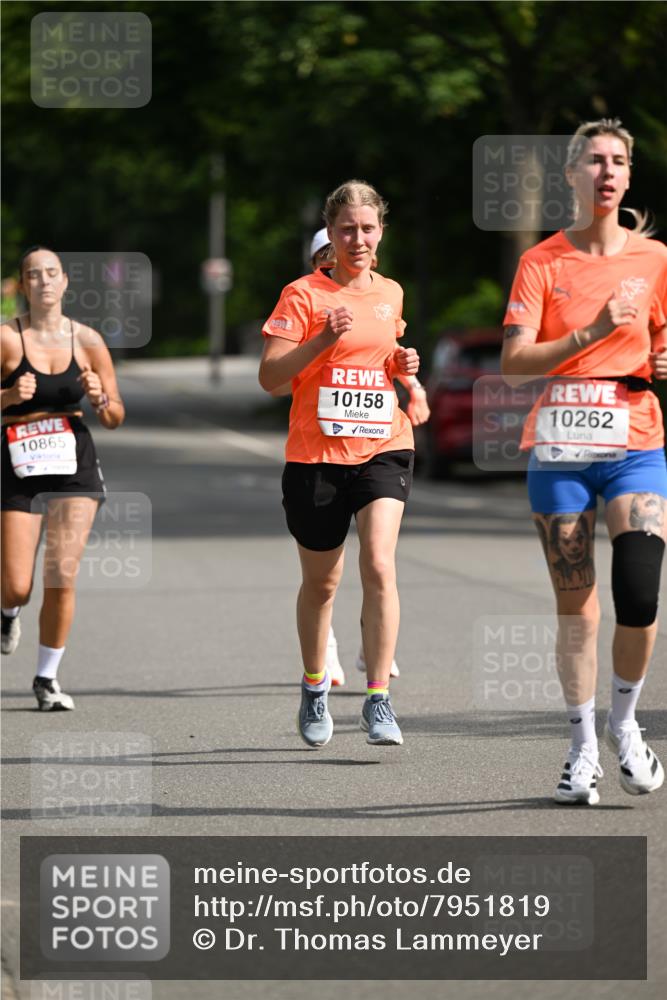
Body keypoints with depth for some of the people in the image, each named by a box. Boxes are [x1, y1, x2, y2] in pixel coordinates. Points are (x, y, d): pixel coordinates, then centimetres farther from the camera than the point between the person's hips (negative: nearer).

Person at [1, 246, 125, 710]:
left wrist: (100, 398, -11)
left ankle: (47, 678, 9)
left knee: (62, 580, -8)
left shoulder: (86, 340, 4)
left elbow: (115, 418, 10)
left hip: (76, 467, 2)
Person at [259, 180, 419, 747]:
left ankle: (379, 701, -16)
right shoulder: (304, 295, -4)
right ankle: (315, 685, 34)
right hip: (317, 452, -2)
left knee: (379, 564, -18)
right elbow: (270, 377, -10)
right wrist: (322, 340, -22)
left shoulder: (390, 294, 11)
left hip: (384, 447, 2)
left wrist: (405, 366, 6)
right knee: (321, 581, 10)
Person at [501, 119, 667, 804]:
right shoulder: (542, 263, 1)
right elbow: (514, 361, -8)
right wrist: (593, 332, -19)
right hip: (560, 450, 0)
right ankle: (583, 749, 15)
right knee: (575, 607, 2)